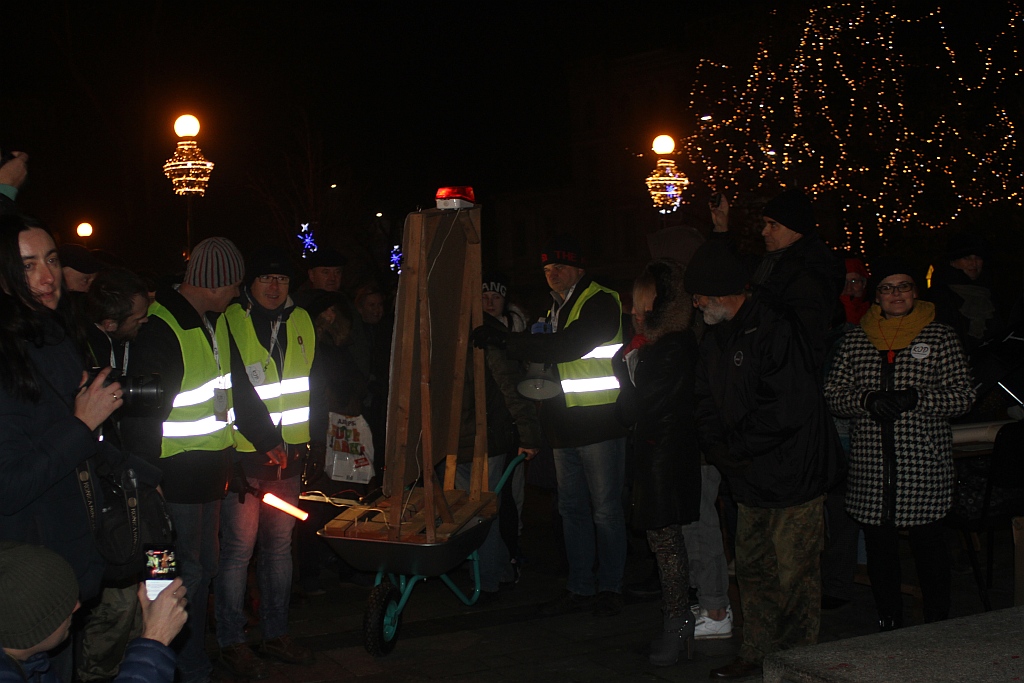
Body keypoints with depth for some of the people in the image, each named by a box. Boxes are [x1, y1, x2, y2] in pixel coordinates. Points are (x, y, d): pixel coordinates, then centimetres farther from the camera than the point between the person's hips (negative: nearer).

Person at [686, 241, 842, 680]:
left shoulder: (774, 330, -18)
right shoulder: (715, 339, 11)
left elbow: (784, 410, -24)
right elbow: (708, 404, 13)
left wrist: (732, 449, -15)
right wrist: (716, 448, -5)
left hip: (791, 476, -9)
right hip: (750, 479, 9)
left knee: (794, 574, -1)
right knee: (752, 569, 15)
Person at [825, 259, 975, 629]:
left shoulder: (941, 337, 4)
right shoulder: (854, 341, 10)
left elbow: (963, 395, -1)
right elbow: (833, 394, 8)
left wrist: (915, 398, -16)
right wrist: (867, 400, -12)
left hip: (925, 464, -2)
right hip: (871, 467, 2)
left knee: (929, 544, 3)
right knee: (878, 547, 8)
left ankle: (937, 628, 17)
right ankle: (889, 625, 22)